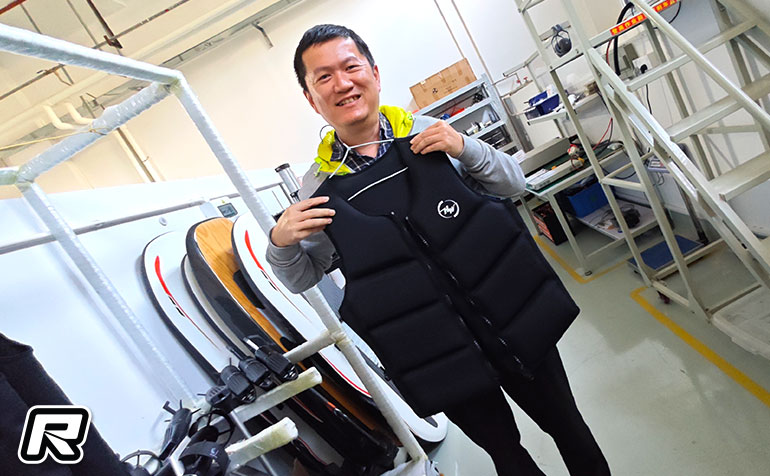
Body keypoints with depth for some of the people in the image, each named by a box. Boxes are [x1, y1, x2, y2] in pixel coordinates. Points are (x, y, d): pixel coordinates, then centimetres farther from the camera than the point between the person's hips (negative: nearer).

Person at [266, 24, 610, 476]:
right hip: (437, 344, -1)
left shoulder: (428, 132, -5)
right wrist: (281, 243, -20)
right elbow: (303, 278, 1)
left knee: (564, 421, 20)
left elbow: (514, 183, -1)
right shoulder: (321, 183, -6)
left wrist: (465, 148, -19)